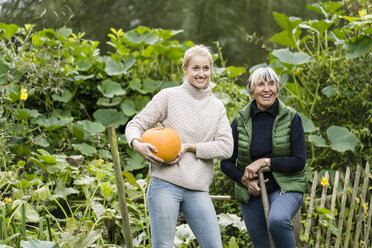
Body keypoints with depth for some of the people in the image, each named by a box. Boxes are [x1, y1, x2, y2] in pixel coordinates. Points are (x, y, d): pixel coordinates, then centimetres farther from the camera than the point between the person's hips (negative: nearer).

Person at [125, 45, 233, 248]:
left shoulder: (217, 107, 13)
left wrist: (189, 148, -10)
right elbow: (135, 125, 2)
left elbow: (226, 148, 2)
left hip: (197, 189, 4)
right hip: (165, 183, -3)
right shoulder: (169, 96, 3)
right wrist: (137, 144, -21)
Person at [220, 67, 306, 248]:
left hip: (285, 188, -3)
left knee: (277, 220, -35)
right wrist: (245, 180, -13)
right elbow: (226, 163, 5)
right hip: (251, 192, 3)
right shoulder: (241, 122, 1)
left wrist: (264, 162, -17)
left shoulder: (291, 118, -5)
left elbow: (299, 161, -10)